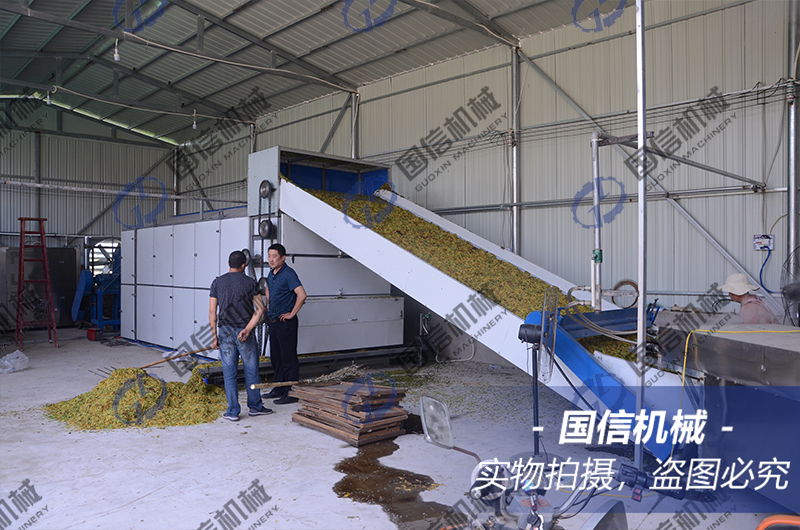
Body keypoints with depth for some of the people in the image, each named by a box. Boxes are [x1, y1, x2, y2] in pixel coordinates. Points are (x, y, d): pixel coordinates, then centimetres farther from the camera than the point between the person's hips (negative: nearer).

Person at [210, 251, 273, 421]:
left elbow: (212, 312, 0)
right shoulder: (250, 282, -1)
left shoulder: (217, 283, 3)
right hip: (245, 332, -1)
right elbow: (260, 308, -9)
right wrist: (248, 329, -12)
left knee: (229, 373, 6)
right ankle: (255, 406, 21)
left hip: (225, 332, 2)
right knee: (251, 371, 11)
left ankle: (233, 412, 10)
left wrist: (214, 336, 3)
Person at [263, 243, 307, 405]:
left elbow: (302, 295, -26)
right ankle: (279, 389, 27)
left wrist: (292, 314, -20)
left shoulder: (288, 273, -16)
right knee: (275, 356, 16)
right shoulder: (271, 274, 12)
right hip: (274, 321, 9)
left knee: (289, 358, -4)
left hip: (286, 322, -9)